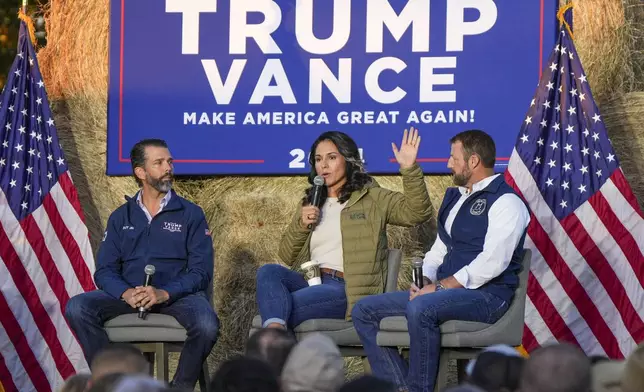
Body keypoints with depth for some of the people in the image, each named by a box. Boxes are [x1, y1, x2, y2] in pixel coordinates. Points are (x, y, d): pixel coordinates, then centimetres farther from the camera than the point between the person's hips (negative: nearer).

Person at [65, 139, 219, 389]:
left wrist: (164, 293, -22)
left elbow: (201, 272, -4)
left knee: (206, 325, -35)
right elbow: (105, 270, 5)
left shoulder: (190, 214, 5)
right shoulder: (121, 217, 12)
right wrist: (125, 293, -19)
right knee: (77, 308, -24)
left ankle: (181, 387, -10)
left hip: (178, 294, -2)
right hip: (129, 296, 2)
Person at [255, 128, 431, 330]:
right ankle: (275, 332, -52)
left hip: (347, 289, -5)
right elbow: (287, 257, 23)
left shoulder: (372, 198, 9)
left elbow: (416, 213, -6)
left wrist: (409, 169, -20)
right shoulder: (311, 203, 26)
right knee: (268, 271, -29)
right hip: (311, 281, 5)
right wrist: (301, 224, 3)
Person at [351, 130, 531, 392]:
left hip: (486, 295, -10)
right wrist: (425, 281, 2)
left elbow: (492, 263, -19)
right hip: (444, 291, 10)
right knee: (364, 311, 0)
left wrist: (440, 287, -19)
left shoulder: (506, 201, -9)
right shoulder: (455, 196, 21)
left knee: (420, 309, -38)